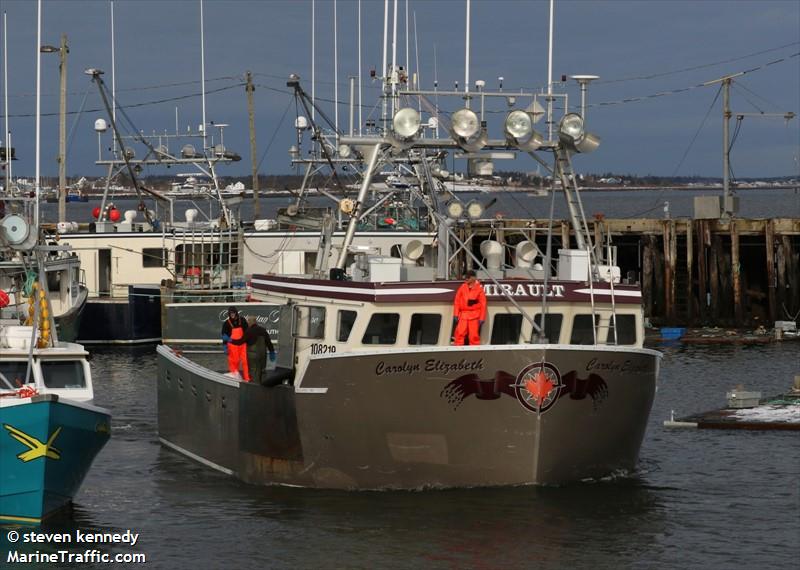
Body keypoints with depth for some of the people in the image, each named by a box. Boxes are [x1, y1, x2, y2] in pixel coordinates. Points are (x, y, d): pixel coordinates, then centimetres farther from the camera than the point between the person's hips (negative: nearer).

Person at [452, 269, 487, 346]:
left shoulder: (479, 288, 0)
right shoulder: (463, 287, 7)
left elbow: (483, 304, 0)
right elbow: (457, 301, 9)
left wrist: (482, 318, -4)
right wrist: (456, 314, 3)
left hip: (474, 316, -2)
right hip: (463, 315, 2)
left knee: (474, 335, -1)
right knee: (459, 334, -4)